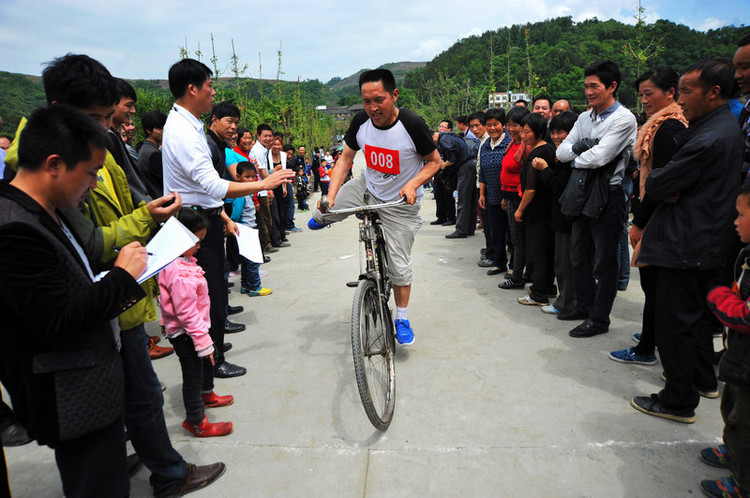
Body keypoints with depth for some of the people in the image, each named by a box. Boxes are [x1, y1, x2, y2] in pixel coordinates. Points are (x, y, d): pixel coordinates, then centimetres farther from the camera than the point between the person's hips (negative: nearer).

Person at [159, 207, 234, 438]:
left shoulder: (182, 261, 1)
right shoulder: (179, 273, -32)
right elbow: (187, 312, -30)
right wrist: (203, 341, -25)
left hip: (193, 328, 10)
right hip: (185, 334, -10)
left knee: (207, 361, 28)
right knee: (193, 375, 4)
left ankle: (206, 395, 52)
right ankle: (196, 421, 21)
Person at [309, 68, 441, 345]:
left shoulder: (412, 124, -24)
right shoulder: (361, 121, -13)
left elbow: (434, 161, -12)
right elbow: (345, 159, -2)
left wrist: (412, 184, -29)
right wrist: (331, 195, -14)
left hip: (399, 202, -3)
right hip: (367, 188, 4)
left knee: (399, 266, -1)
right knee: (321, 212, -4)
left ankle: (402, 318, 22)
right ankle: (323, 218, 38)